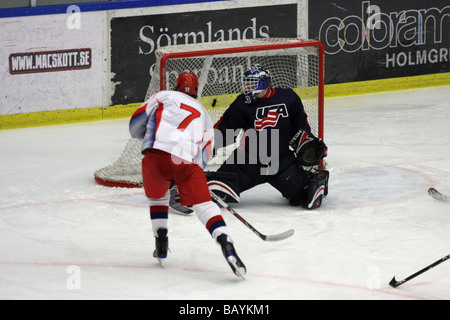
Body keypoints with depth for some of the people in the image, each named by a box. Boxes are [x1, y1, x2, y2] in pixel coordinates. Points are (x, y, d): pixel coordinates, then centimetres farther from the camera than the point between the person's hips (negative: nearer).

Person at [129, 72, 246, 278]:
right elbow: (204, 157, 30)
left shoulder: (163, 97, 26)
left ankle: (161, 247, 24)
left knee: (158, 197, 27)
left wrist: (146, 136, 40)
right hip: (187, 160, 0)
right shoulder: (203, 115, 33)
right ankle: (227, 247, -24)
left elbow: (136, 124, 18)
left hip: (156, 154, 0)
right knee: (203, 204, -2)